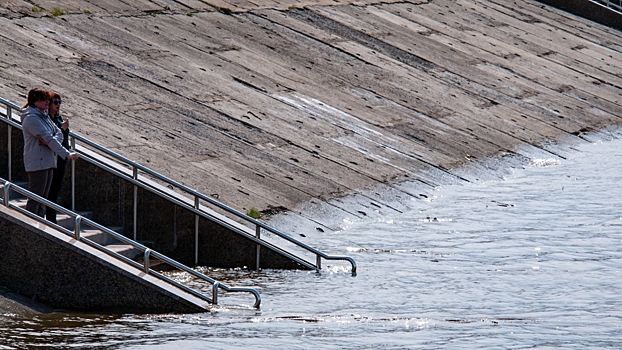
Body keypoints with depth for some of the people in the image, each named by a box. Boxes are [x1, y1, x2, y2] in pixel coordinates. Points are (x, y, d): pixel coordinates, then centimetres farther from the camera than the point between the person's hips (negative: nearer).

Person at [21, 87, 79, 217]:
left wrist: (49, 141, -15)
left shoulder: (44, 116, 15)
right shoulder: (31, 118, -15)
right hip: (37, 162, -10)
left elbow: (58, 133, 9)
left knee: (43, 198, 11)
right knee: (35, 198, -9)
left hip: (47, 162, 10)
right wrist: (67, 154, -19)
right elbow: (47, 138, -19)